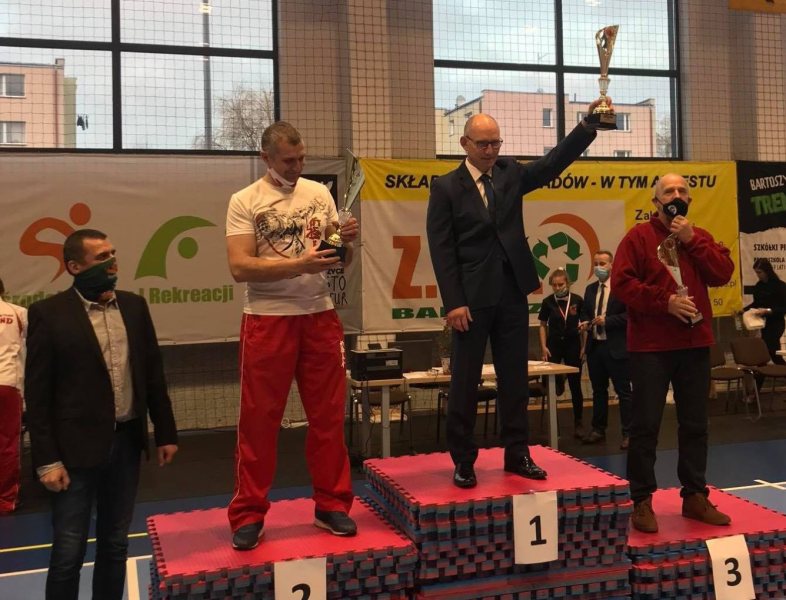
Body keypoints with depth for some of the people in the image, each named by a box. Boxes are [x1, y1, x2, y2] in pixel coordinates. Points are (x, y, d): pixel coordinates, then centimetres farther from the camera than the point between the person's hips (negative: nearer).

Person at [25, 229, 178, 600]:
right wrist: (47, 460, -11)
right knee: (69, 551, 4)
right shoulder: (48, 313, -8)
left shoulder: (134, 306, 6)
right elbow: (37, 394, -8)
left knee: (115, 543, 16)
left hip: (127, 442, 5)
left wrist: (166, 433, 9)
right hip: (76, 448, -4)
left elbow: (153, 373, 10)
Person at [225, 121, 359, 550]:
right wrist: (300, 264, -23)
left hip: (319, 316, 4)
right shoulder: (244, 202, -4)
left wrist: (346, 243, -12)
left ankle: (331, 505, 24)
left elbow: (338, 262, 10)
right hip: (267, 321, -3)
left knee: (328, 416, 10)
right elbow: (240, 267, -14)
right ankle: (248, 515, 17)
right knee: (259, 420, 4)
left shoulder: (319, 193, 7)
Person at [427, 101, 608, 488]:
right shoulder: (446, 188, -2)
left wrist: (589, 124, -11)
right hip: (472, 297, -4)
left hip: (512, 294, 4)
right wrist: (453, 302, -14)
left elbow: (555, 162, 1)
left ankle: (516, 454, 20)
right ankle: (463, 460, 13)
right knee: (465, 383, 2)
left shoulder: (511, 174, 11)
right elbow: (441, 249, -7)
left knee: (514, 379, 10)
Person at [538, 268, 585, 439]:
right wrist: (544, 347, -2)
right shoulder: (548, 302, -2)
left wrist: (584, 346, 0)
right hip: (554, 344, 1)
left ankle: (578, 422, 15)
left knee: (575, 385, 4)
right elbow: (543, 325, 5)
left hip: (572, 344, -1)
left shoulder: (577, 300, -4)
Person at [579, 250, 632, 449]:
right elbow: (584, 312, 20)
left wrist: (607, 321, -20)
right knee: (598, 390, 16)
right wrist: (585, 322, -1)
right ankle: (598, 429, 26)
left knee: (623, 391, 0)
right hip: (594, 346, 7)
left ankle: (628, 433, 6)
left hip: (616, 347, -7)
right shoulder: (590, 289, 13)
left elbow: (629, 314, -13)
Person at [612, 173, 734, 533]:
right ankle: (642, 501, 5)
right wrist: (665, 301, -19)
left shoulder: (699, 237, 14)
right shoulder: (639, 237, 0)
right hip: (650, 346, -5)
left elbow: (723, 273, -1)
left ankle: (695, 496, 21)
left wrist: (691, 240, -8)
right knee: (645, 425, -2)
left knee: (695, 425, 10)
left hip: (695, 344, 5)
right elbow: (621, 281, -11)